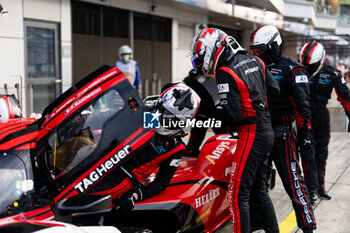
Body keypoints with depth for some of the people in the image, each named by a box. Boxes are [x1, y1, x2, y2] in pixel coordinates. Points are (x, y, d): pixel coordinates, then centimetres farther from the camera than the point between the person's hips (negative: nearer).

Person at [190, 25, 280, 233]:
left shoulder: (225, 73, -16)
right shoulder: (254, 61, 8)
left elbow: (232, 115, -22)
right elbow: (274, 89, 14)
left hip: (251, 136, -9)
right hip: (267, 132, 9)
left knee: (238, 196, -5)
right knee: (259, 191, 19)